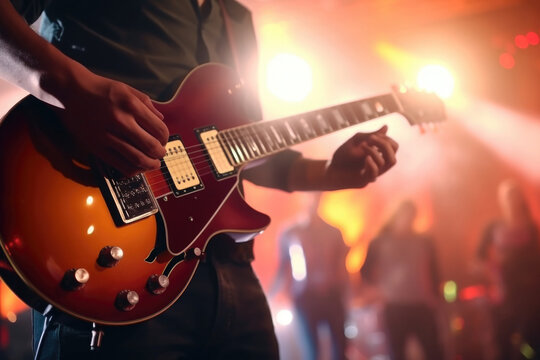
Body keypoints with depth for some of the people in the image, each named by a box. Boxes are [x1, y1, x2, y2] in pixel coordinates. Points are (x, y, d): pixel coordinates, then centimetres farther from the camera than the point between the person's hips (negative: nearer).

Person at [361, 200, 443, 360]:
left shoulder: (425, 242, 12)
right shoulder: (380, 242, 6)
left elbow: (433, 272, 15)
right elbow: (367, 271, 10)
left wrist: (434, 296, 6)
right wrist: (380, 288, -2)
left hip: (423, 307, 2)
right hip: (394, 307, -1)